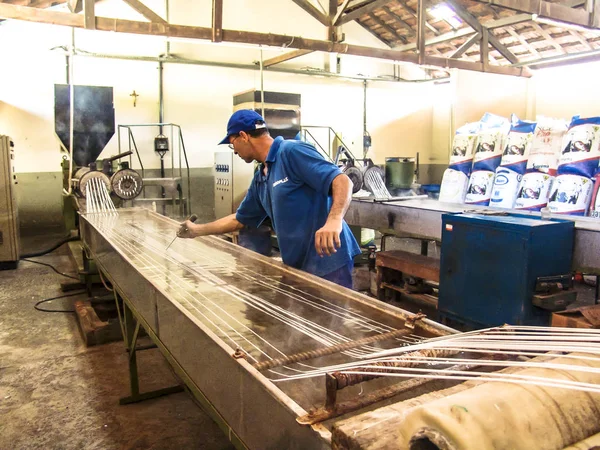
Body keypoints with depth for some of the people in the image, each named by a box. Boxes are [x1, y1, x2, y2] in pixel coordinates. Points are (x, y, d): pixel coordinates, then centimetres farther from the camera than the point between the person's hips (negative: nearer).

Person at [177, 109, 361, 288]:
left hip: (327, 260, -8)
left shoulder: (293, 151, -12)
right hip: (298, 265, 9)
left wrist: (333, 221, -38)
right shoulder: (260, 179, 15)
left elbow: (342, 181, -22)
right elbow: (239, 219, 28)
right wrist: (198, 230, 31)